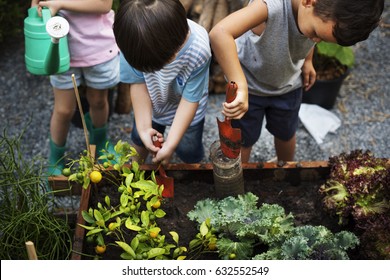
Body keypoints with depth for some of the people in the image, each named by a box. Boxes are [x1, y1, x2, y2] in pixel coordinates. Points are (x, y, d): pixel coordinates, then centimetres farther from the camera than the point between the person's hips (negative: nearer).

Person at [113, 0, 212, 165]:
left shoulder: (198, 51, -39)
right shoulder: (133, 40, -35)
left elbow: (190, 99, -28)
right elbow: (138, 83, -20)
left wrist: (170, 144, -27)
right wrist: (144, 128, -24)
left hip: (184, 108, -2)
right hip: (150, 104, 2)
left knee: (189, 151, 11)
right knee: (139, 138, 22)